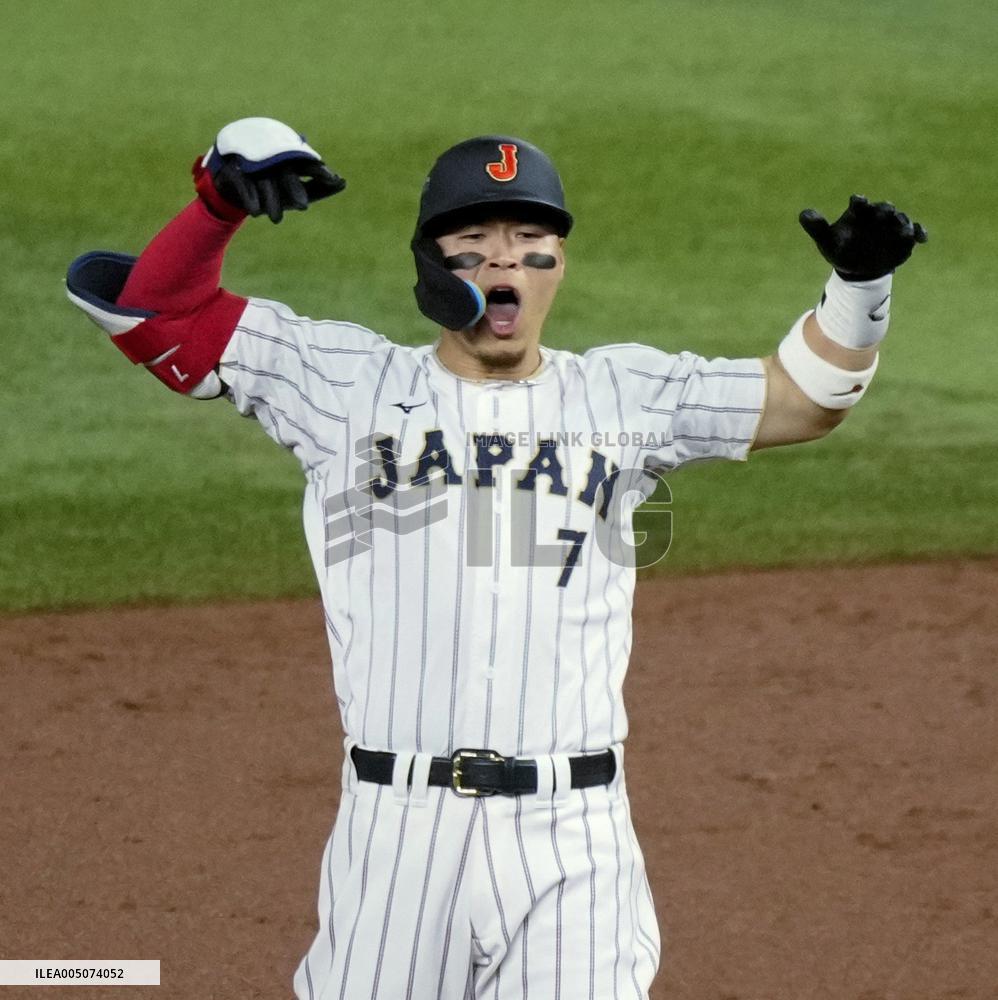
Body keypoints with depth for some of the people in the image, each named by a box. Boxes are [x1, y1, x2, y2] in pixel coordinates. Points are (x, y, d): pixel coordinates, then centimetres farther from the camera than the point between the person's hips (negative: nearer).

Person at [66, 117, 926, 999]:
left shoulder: (621, 396, 12)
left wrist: (860, 284, -2)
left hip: (572, 834, 1)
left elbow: (805, 396, 15)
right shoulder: (350, 385, 8)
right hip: (399, 827, -1)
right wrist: (225, 191, -8)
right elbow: (151, 307, 6)